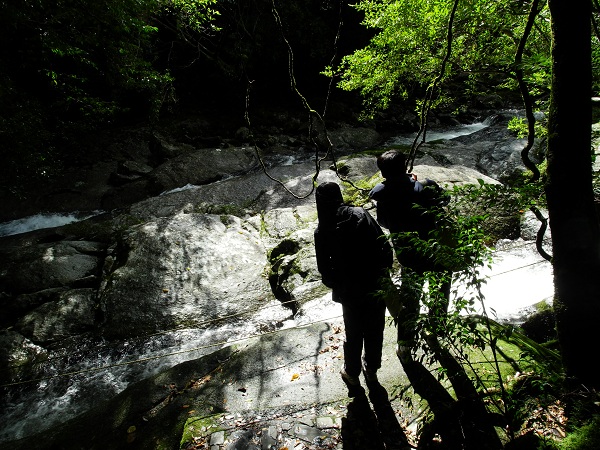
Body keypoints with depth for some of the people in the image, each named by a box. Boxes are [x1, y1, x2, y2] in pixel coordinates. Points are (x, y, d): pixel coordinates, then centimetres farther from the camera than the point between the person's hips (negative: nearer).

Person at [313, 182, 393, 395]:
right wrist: (385, 269, 5)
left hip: (351, 291, -2)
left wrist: (335, 285, 11)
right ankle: (371, 369, 43)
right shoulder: (361, 214, -9)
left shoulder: (322, 231, -11)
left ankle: (352, 374, 40)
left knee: (354, 334, 20)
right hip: (377, 285, 2)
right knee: (375, 330, 22)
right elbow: (384, 245, -9)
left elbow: (324, 269, -8)